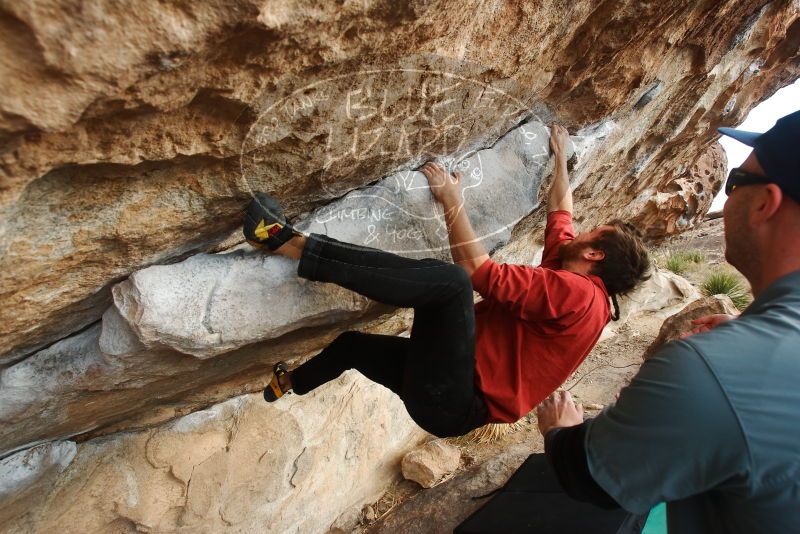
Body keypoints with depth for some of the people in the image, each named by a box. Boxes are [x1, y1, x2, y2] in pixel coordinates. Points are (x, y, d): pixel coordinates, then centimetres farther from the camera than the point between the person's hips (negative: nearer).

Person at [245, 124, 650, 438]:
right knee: (351, 343, 20)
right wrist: (561, 156, 41)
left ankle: (292, 243, -32)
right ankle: (290, 383, 45)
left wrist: (452, 200, -10)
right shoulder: (568, 272, 15)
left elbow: (479, 271, -19)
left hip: (453, 403, -10)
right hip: (456, 381, 10)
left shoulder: (577, 291, -13)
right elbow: (560, 210, 29)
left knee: (449, 280, -32)